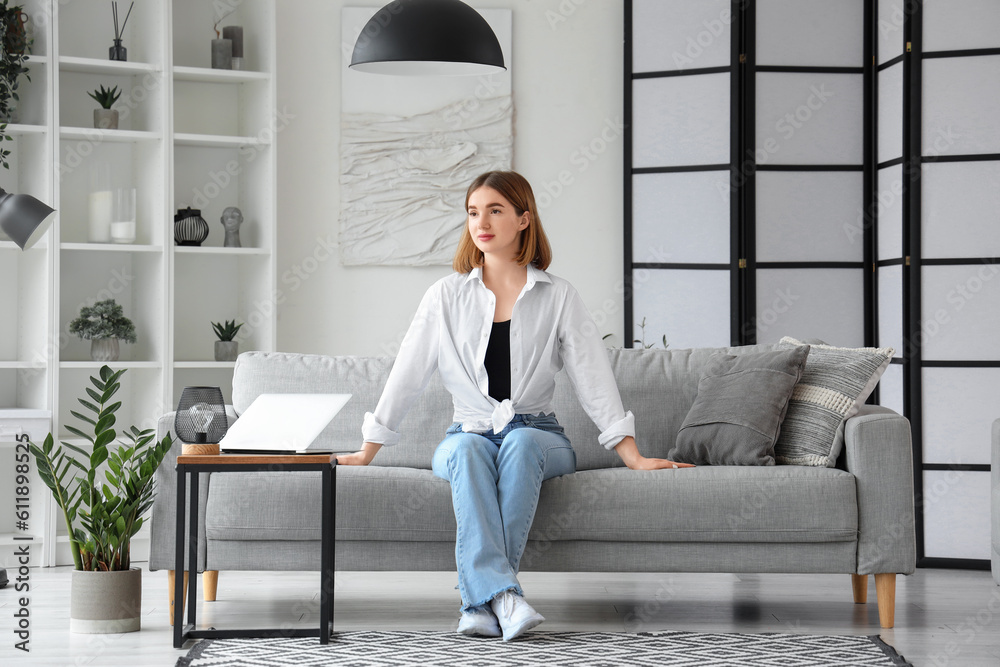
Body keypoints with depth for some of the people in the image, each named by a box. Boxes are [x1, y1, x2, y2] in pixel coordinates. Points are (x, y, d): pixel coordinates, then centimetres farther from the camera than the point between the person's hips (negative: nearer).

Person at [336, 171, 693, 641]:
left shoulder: (558, 298, 5)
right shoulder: (446, 296, 8)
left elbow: (593, 378, 2)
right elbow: (407, 375, 8)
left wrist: (634, 457, -6)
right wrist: (366, 453, 5)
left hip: (537, 435, -1)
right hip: (469, 431, 1)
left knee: (521, 443, -37)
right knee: (467, 451, -36)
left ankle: (481, 599, -42)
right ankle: (502, 595, -52)